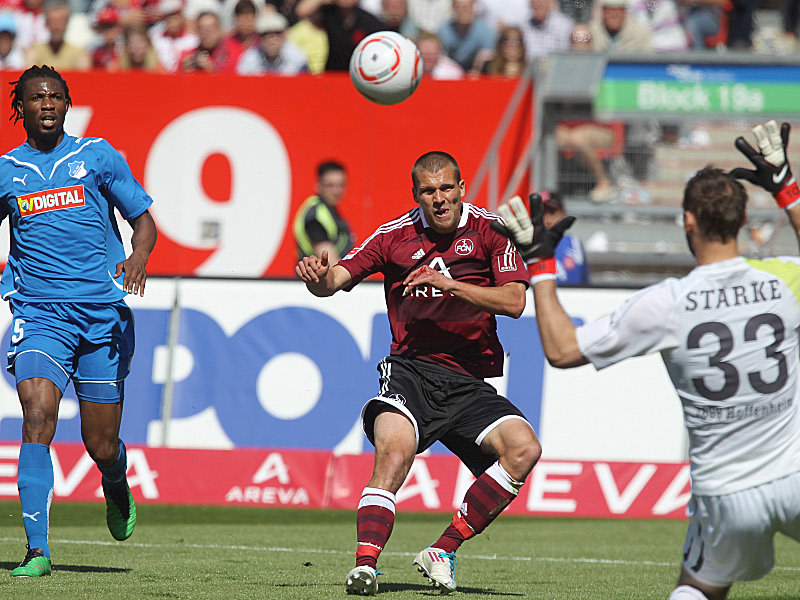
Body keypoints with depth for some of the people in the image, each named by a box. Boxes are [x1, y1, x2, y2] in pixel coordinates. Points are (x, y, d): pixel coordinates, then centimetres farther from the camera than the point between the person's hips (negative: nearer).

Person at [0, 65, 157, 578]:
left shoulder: (96, 156, 5)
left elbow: (143, 218, 7)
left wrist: (139, 255, -14)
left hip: (103, 316, 0)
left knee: (102, 446, 4)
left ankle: (118, 489, 42)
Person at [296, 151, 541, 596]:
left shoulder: (488, 230, 5)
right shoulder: (396, 236, 6)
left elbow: (513, 301, -6)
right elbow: (337, 279, -1)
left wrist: (447, 283, -16)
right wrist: (320, 278, -26)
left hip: (470, 383, 2)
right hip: (411, 371, -2)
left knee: (524, 448, -20)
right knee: (394, 452, -30)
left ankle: (444, 550, -12)